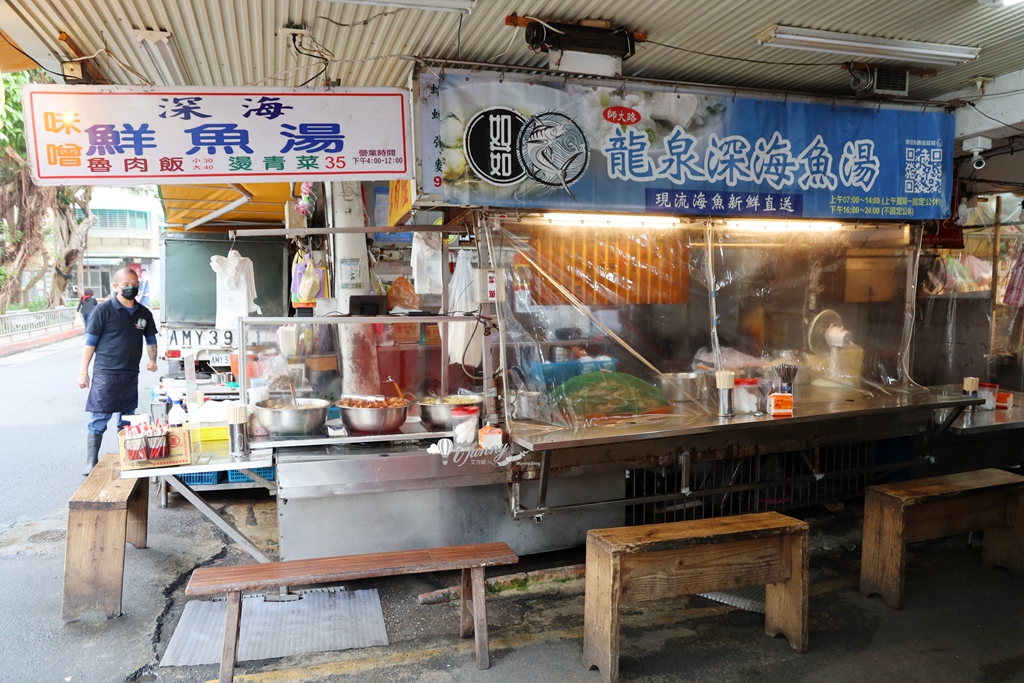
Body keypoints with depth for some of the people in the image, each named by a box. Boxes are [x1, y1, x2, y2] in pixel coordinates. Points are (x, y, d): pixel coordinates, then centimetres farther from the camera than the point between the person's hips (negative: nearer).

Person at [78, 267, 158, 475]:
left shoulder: (144, 313, 8)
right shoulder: (103, 310, -6)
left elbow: (151, 339, 19)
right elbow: (90, 342, -5)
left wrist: (152, 359, 1)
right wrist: (83, 372, -7)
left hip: (131, 375, 5)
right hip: (105, 374, -5)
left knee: (127, 421, 13)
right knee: (99, 421, -3)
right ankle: (91, 465, 4)